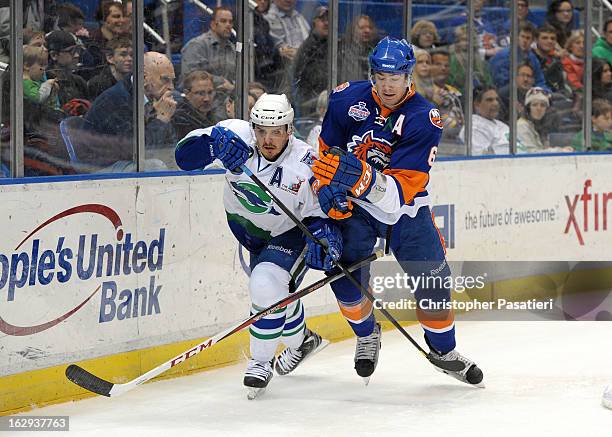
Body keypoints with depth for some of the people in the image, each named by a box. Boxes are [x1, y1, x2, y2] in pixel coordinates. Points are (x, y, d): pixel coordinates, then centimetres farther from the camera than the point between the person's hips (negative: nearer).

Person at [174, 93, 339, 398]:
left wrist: (325, 237, -38)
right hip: (247, 227, 4)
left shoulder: (306, 165, -29)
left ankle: (261, 361, -6)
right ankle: (301, 341, 52)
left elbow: (318, 213, -17)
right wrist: (214, 143, -50)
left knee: (267, 285, -26)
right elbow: (185, 155, -30)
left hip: (291, 232, -4)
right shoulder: (238, 135, -26)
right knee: (278, 292, 21)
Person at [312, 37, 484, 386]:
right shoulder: (348, 99, -15)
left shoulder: (424, 119, -22)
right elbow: (327, 152, -2)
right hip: (354, 205, 0)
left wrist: (362, 177, -49)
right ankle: (367, 336, 14)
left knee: (433, 279, 1)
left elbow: (400, 190, -31)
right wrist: (329, 191, -20)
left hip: (405, 207, 0)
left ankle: (444, 350, 28)